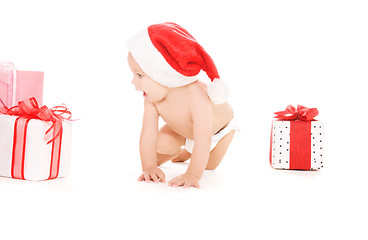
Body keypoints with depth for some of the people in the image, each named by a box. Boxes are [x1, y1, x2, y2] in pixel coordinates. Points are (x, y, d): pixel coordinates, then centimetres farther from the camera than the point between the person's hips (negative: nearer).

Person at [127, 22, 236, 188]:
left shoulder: (197, 97, -50)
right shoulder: (152, 99, -32)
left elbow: (203, 140, -51)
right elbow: (148, 135, -30)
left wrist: (193, 175, -54)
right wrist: (149, 167, -37)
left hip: (220, 127, -3)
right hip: (182, 130, 4)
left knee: (209, 165, 1)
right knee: (160, 145, -15)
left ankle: (189, 151, 33)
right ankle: (181, 151, 19)